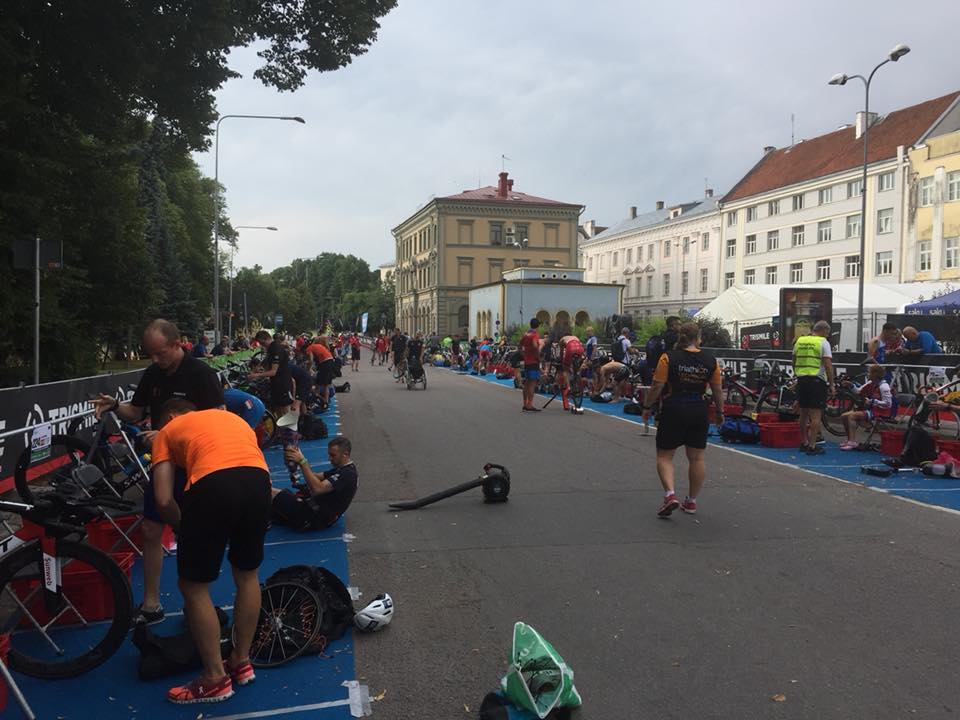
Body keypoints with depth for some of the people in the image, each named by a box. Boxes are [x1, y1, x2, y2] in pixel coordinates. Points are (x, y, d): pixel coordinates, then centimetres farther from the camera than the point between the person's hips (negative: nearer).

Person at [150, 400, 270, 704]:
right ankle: (241, 661, 39)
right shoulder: (231, 417, 37)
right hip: (259, 480, 5)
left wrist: (184, 529, 31)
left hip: (213, 484, -5)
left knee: (193, 587, 15)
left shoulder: (167, 431, 25)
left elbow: (164, 500, 12)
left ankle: (215, 678, 23)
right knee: (247, 575, 26)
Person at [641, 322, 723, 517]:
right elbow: (717, 391, 6)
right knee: (697, 458, 12)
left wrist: (647, 407, 2)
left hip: (673, 411, -3)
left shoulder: (668, 358, -8)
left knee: (664, 456, 7)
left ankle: (670, 494, -12)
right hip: (699, 412, 3)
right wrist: (720, 412, 19)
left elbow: (657, 386, -10)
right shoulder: (711, 361, 1)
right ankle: (691, 501, 19)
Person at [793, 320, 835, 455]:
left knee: (803, 413, 15)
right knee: (815, 415, -4)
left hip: (801, 379, 6)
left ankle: (803, 443, 23)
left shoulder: (799, 341, 10)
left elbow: (794, 362, 17)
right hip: (817, 380, -6)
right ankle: (812, 446, -6)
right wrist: (831, 385, -7)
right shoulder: (823, 342, -6)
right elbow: (828, 365, -12)